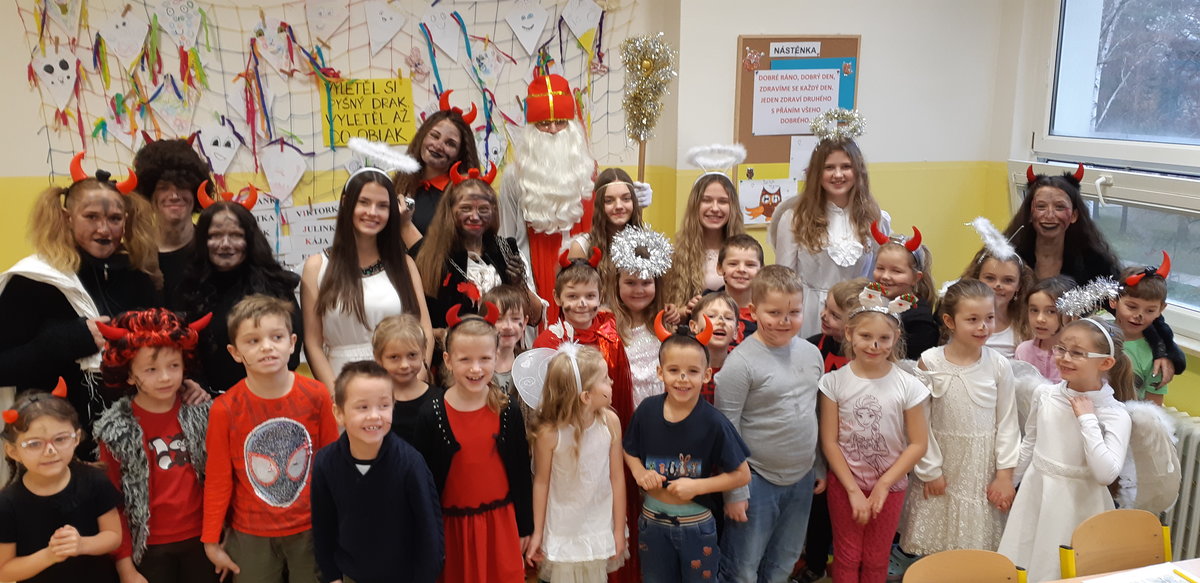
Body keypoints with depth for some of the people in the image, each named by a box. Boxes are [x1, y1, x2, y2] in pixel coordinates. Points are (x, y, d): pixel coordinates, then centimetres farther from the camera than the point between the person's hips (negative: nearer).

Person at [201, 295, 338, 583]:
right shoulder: (225, 409, -13)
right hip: (251, 535, 0)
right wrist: (211, 541, 2)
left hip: (310, 529, 1)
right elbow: (218, 479, -4)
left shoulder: (316, 395, -10)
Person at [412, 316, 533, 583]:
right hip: (452, 526, -1)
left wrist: (524, 528, 6)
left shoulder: (508, 410, -6)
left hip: (501, 522, 1)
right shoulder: (431, 415, -11)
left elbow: (521, 472, 2)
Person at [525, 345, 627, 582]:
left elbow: (617, 477, -6)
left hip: (600, 527, 2)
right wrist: (537, 533, 1)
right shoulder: (549, 432, -21)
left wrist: (619, 529, 1)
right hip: (562, 531, -2)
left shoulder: (610, 422, -15)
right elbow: (541, 482, -8)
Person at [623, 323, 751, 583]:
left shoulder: (713, 422, -18)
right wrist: (640, 473, -11)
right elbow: (630, 452, 9)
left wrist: (698, 486, -21)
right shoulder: (647, 410, -9)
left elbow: (742, 475, -12)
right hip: (652, 522, 3)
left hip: (696, 527, -3)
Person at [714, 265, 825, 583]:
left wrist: (820, 467, 15)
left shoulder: (811, 353, 2)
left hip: (802, 479, 6)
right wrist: (734, 491, -13)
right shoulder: (741, 362, -16)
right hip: (757, 481, -5)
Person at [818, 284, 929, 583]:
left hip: (890, 485, 0)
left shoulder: (908, 386, -11)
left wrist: (883, 484, -11)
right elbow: (829, 441, -9)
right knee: (847, 557, 12)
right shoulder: (835, 382, -11)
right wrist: (853, 490, -11)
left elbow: (918, 443, -8)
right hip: (844, 482, 0)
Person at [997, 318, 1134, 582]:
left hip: (1077, 502, -4)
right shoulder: (1044, 394, -4)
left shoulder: (1115, 415, -16)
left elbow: (1106, 474, -27)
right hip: (1034, 493, 4)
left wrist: (1087, 419, -25)